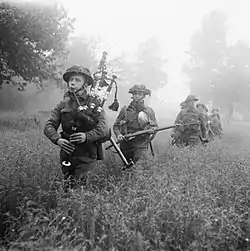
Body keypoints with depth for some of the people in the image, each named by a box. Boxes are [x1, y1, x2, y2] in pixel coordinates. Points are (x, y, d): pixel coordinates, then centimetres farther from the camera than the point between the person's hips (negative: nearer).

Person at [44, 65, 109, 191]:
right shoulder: (63, 105, 7)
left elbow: (103, 129, -11)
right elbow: (49, 126, 3)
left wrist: (87, 136, -28)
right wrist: (57, 139, -16)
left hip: (87, 157, -3)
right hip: (66, 155, 4)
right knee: (67, 189, 14)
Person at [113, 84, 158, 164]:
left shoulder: (149, 111, 3)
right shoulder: (125, 109, 0)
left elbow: (155, 127, 10)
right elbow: (116, 125, 5)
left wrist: (152, 129, -14)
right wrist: (118, 134, -15)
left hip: (141, 145, -1)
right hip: (126, 144, 1)